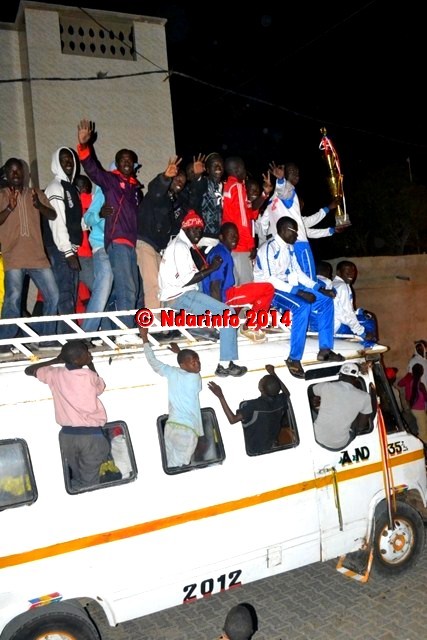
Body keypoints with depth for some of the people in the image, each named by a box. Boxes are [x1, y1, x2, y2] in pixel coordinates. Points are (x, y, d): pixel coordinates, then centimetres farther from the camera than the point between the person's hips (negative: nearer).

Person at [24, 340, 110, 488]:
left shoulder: (55, 374, -4)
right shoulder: (89, 376, -13)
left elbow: (29, 370, 15)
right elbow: (100, 388, 11)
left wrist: (56, 360, 11)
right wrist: (91, 365, 14)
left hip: (67, 434, 4)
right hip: (91, 434, -4)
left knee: (76, 479, 21)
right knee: (89, 482, 4)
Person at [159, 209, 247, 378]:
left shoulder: (177, 243, 19)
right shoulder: (180, 246, -13)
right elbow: (184, 280, -21)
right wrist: (210, 269, -16)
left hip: (175, 296, 11)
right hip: (180, 296, -11)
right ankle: (225, 365, -15)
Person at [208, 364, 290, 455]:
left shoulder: (253, 406, -35)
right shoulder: (280, 401, -19)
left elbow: (233, 420, -37)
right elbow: (287, 393, 5)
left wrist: (220, 396, -38)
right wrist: (273, 374, 6)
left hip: (254, 451, -5)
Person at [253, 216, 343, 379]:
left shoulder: (289, 247, 11)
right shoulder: (269, 248, -17)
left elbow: (297, 272, 15)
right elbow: (270, 280, -24)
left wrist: (319, 288, 3)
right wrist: (298, 291, -28)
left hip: (289, 288, 9)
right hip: (269, 290, -9)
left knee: (326, 300, -3)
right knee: (302, 306, -34)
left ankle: (325, 349, -2)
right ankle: (294, 358, -27)